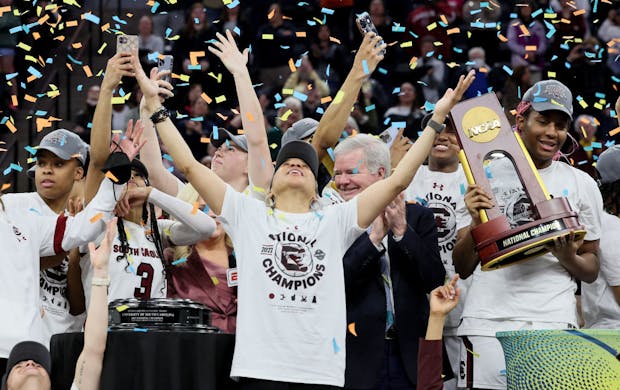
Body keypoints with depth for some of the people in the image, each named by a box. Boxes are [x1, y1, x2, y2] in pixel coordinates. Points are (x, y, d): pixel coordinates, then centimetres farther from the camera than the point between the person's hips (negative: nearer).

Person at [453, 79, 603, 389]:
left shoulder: (582, 184, 10)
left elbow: (591, 272, 14)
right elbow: (462, 268, 8)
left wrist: (569, 258, -9)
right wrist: (476, 223, -11)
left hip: (554, 325, 0)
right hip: (487, 324, 0)